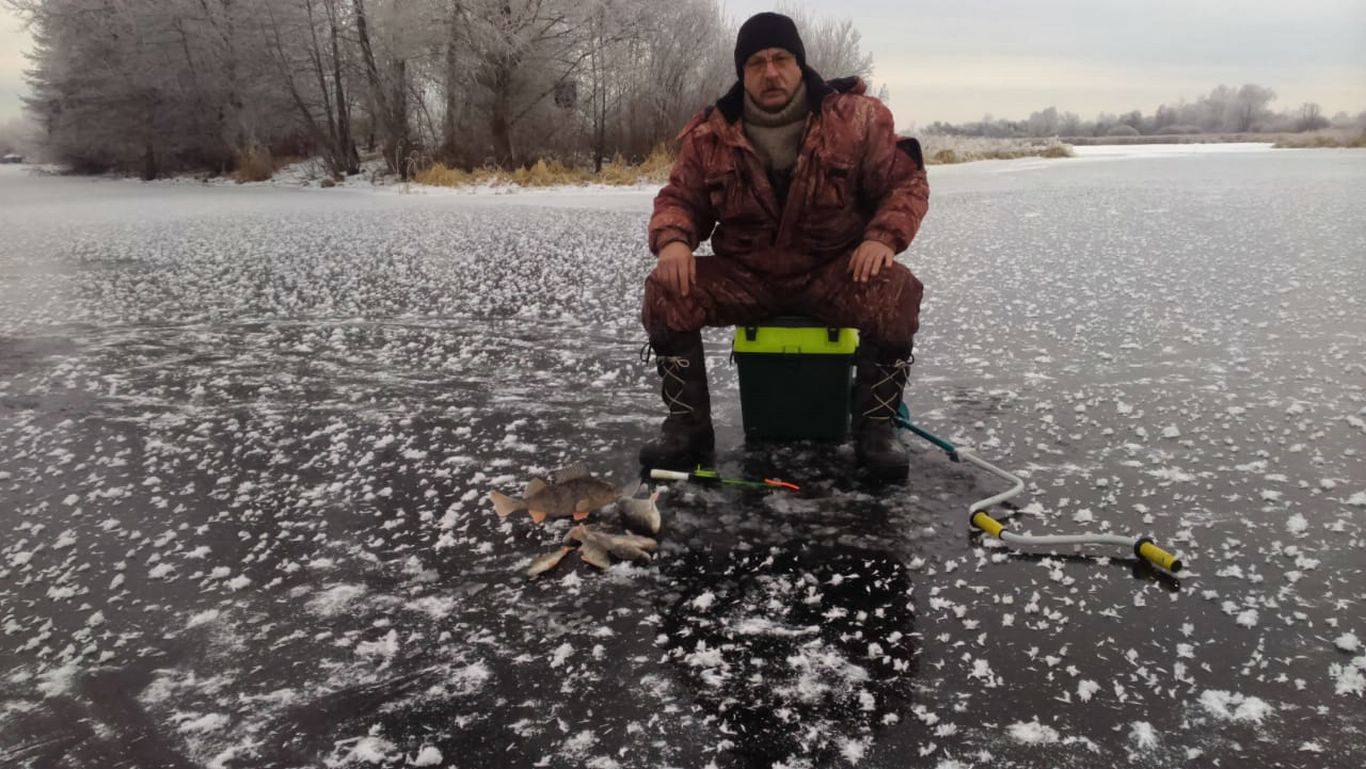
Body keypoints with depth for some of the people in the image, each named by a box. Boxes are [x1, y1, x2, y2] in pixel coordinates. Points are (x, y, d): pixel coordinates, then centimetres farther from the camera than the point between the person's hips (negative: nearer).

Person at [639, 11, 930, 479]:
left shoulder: (856, 117, -5)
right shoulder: (709, 135, 0)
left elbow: (906, 182, 0)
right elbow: (679, 198, 8)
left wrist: (884, 236, -20)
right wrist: (672, 240, -16)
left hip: (834, 272, -1)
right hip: (743, 277, 2)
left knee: (895, 292, -32)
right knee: (665, 293, -23)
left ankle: (876, 427, -14)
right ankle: (686, 424, -8)